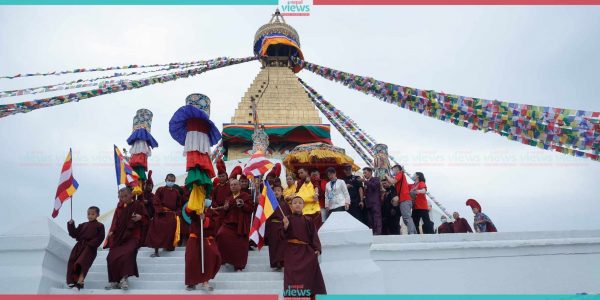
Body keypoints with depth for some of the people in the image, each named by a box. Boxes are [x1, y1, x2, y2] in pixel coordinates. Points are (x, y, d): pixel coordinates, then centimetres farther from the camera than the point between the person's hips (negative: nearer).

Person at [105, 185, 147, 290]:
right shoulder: (119, 207, 15)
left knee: (126, 254, -31)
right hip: (118, 236, 5)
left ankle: (124, 277, -21)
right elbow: (115, 221, 17)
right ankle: (114, 281, -9)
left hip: (132, 236, -5)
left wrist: (140, 218, -18)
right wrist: (111, 231, -1)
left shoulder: (138, 205, 2)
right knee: (111, 257, -16)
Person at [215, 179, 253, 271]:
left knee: (240, 245, -3)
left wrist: (243, 205, -19)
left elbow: (251, 208, -4)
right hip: (229, 222, 3)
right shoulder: (228, 199, 18)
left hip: (241, 225, -3)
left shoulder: (246, 196, 4)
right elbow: (223, 213, 17)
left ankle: (239, 266, 13)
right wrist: (225, 208, -5)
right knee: (221, 235, -24)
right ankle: (221, 258, -5)